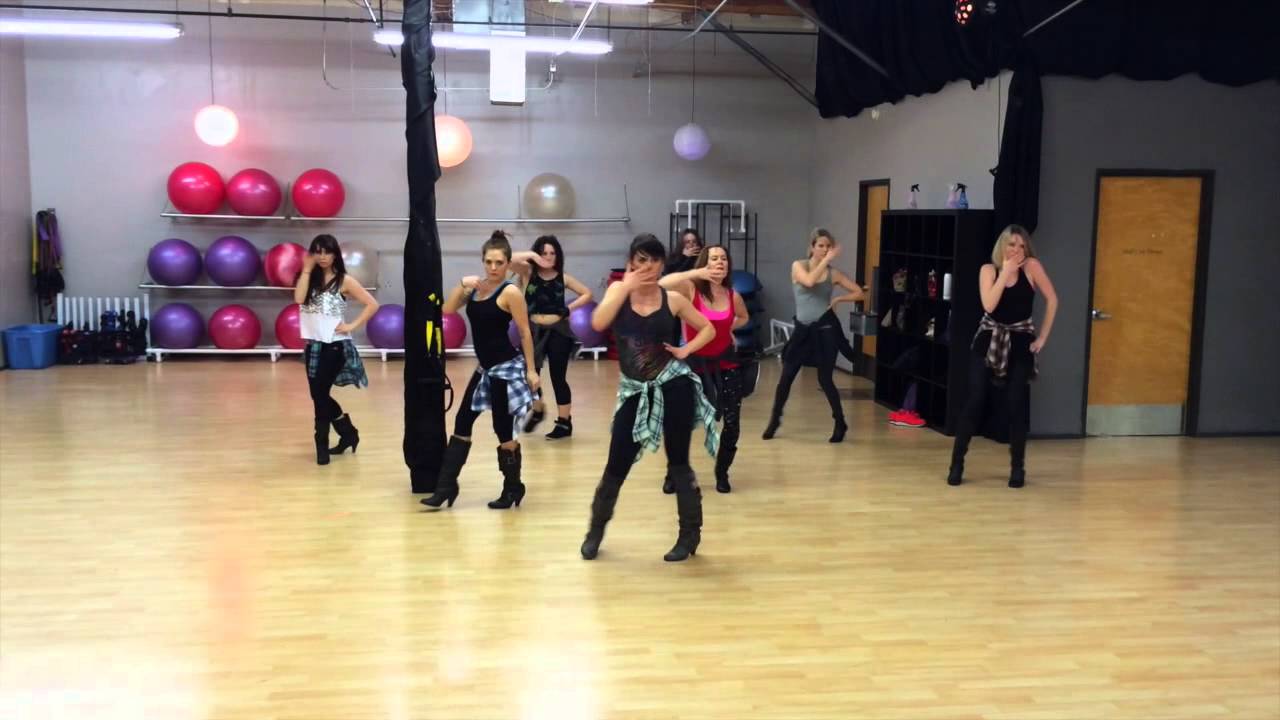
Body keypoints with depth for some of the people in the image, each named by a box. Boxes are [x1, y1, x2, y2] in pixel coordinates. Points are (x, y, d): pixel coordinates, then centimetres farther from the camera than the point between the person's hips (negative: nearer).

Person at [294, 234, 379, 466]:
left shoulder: (344, 281, -5)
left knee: (320, 395, -5)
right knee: (319, 395, 11)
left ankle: (322, 446, 8)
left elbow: (372, 304, -8)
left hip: (335, 345, -6)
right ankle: (348, 433, 28)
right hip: (313, 345, 6)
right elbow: (299, 299, -12)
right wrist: (306, 270, -10)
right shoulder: (310, 279, 8)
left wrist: (352, 326, -12)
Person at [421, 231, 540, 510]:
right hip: (485, 368, 8)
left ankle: (513, 489, 18)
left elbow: (525, 332, -11)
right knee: (462, 423, 9)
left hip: (507, 368, -8)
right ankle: (446, 487, 16)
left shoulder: (511, 292, -13)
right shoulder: (477, 286, 6)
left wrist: (531, 369, -11)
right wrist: (462, 285, -10)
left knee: (503, 430, 0)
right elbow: (447, 310, 3)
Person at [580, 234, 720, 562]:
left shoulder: (672, 299, 0)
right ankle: (596, 529, 25)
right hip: (635, 390, 1)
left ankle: (690, 533, 20)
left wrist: (685, 351, -4)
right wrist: (626, 286, -16)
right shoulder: (619, 289, 2)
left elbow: (708, 329, 11)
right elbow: (598, 323, -16)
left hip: (674, 384, -1)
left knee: (677, 462, 5)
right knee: (617, 464, 5)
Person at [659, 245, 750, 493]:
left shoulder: (733, 296, -1)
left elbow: (743, 318, 21)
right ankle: (673, 475, 22)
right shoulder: (691, 289, -13)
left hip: (726, 364, 3)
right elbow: (662, 284, -32)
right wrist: (696, 273, -34)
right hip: (695, 363, -3)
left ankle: (722, 473, 24)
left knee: (732, 423, 2)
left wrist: (726, 328, 4)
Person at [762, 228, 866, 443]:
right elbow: (809, 281, -23)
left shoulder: (833, 273, 2)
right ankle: (774, 420, 19)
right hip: (803, 329, 1)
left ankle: (840, 423, 16)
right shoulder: (798, 266, -1)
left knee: (824, 378, 0)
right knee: (786, 376, 2)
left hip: (825, 328, -1)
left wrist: (837, 299, -6)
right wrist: (827, 260, -19)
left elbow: (859, 293, 8)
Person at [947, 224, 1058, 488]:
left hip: (1020, 342, 0)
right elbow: (989, 305, -19)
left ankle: (1017, 467, 12)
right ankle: (957, 463, 2)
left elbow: (1052, 299, -6)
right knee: (975, 401, -6)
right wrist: (1006, 271, -18)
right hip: (988, 340, 0)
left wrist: (1043, 336, -7)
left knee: (1017, 405, -2)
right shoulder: (989, 270, -4)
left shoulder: (1031, 267, -7)